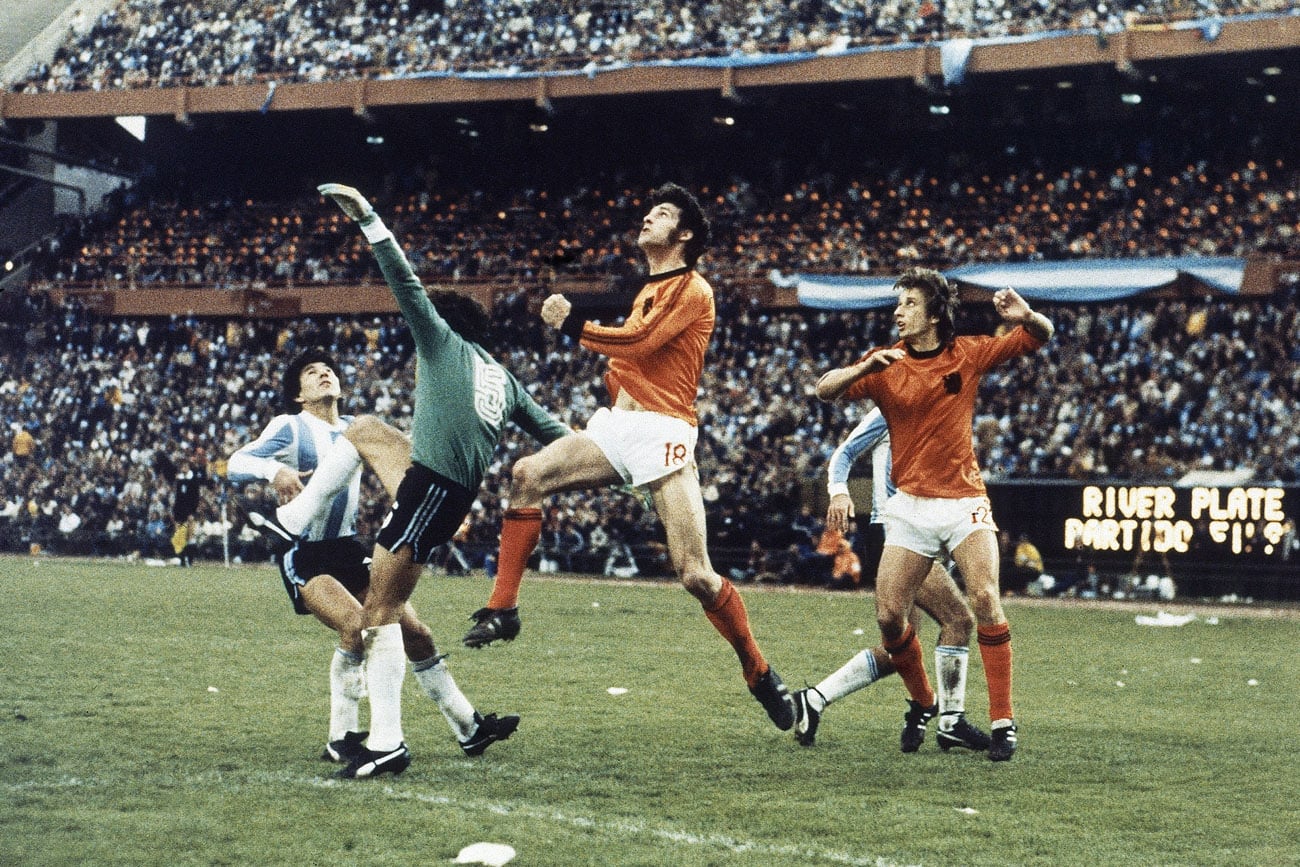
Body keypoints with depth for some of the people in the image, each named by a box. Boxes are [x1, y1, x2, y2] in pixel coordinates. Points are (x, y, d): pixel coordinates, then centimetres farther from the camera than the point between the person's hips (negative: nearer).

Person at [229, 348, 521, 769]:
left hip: (349, 549, 6)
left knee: (414, 630, 1)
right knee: (355, 624, -29)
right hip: (303, 556, -6)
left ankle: (469, 728, 13)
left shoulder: (354, 428, 11)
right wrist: (274, 470, -38)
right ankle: (342, 741, -19)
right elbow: (235, 464, -18)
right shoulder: (290, 427, -6)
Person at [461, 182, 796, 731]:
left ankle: (760, 675, 4)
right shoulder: (649, 292, 26)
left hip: (662, 430, -8)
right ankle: (502, 611, -11)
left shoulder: (692, 290, -2)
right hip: (617, 423, 8)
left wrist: (571, 324, -5)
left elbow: (636, 342, -13)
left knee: (695, 574, -13)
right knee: (527, 475, -15)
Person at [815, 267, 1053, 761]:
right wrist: (867, 367, -29)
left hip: (964, 501, -1)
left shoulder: (968, 355, 0)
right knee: (889, 616, -4)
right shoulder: (886, 364, 0)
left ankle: (1003, 722, -12)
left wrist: (1025, 316, -20)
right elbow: (825, 390, -11)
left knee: (986, 600, -19)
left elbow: (1040, 337, 4)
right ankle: (923, 704, 21)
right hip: (910, 506, 2)